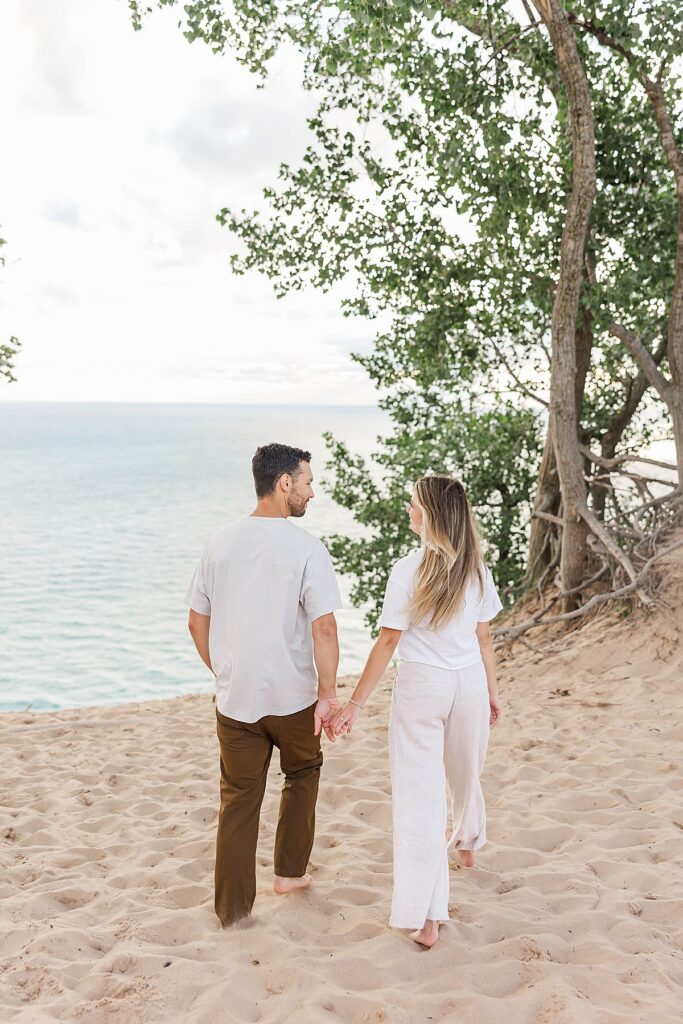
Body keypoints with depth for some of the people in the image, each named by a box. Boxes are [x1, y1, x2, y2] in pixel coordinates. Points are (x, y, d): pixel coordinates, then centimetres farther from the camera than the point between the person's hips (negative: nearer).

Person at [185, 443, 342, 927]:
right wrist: (329, 695, -12)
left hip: (234, 699, 3)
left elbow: (197, 623, 7)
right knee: (302, 774, 23)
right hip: (293, 696, -3)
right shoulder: (306, 547, -14)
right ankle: (290, 872, 33)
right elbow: (324, 629, -20)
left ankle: (233, 906, 19)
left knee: (239, 797, 12)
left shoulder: (220, 543, 1)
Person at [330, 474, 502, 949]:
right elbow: (483, 637, 5)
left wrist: (355, 704, -8)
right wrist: (492, 691, 18)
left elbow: (388, 642, -14)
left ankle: (426, 918, 1)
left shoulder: (409, 570, -15)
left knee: (419, 792, 0)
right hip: (468, 682, 5)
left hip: (421, 686, -5)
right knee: (466, 772, 28)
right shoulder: (477, 569, -1)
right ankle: (468, 842, 57)